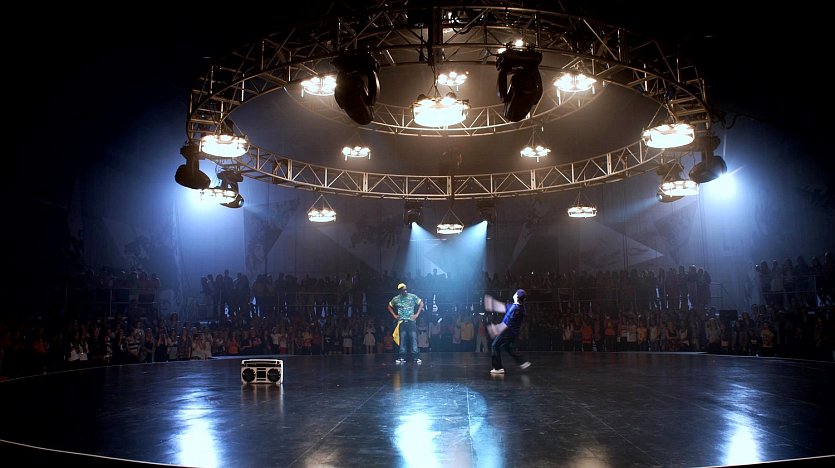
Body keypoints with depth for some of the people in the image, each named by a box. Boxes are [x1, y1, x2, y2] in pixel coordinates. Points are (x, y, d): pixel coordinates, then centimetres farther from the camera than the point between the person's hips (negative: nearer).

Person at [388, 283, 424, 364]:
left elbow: (421, 303, 7)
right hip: (402, 321, 1)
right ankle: (402, 357, 6)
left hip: (411, 320, -1)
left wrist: (417, 314, 0)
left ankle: (416, 357, -7)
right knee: (402, 339, 1)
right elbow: (389, 307, 19)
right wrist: (394, 315, 9)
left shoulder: (412, 296, -2)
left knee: (413, 338, -8)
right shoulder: (396, 299, 3)